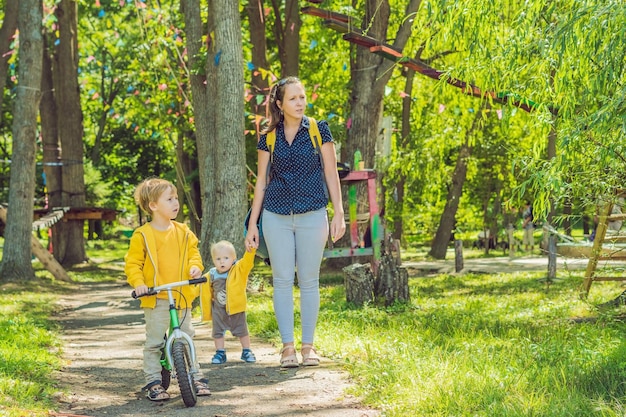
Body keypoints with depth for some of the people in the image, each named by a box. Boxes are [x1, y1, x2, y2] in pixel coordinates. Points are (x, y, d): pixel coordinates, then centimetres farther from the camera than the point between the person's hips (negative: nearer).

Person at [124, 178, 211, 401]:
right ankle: (153, 382, 7)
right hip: (155, 299, -4)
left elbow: (193, 251, 15)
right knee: (154, 342, 0)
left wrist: (195, 266, -6)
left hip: (182, 298, 4)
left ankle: (195, 377, 20)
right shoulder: (142, 235, -6)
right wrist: (138, 283, -19)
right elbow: (132, 263, -4)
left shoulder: (183, 232, 7)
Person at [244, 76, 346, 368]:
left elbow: (331, 173, 3)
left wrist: (338, 213, -4)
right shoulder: (269, 137, 6)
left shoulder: (318, 130, 2)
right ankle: (287, 346, 5)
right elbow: (261, 181, 10)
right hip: (276, 217, 1)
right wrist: (252, 224, 7)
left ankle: (308, 345, 10)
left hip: (312, 215, -1)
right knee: (282, 280, 0)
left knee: (309, 281, 3)